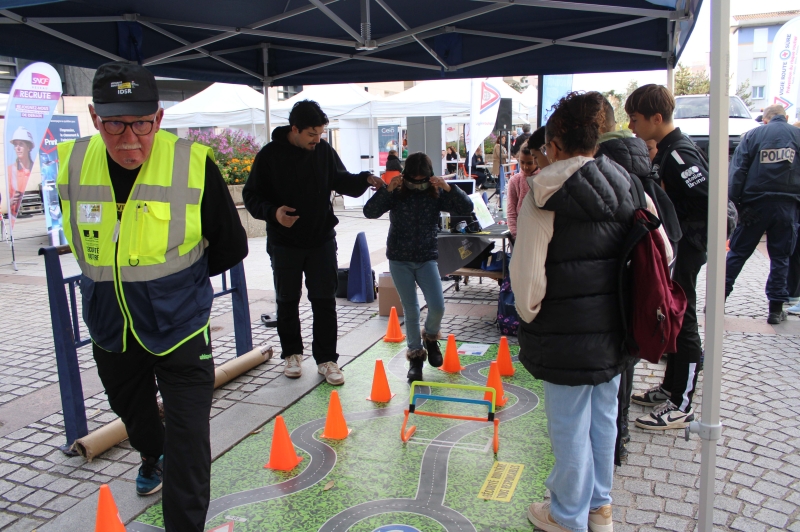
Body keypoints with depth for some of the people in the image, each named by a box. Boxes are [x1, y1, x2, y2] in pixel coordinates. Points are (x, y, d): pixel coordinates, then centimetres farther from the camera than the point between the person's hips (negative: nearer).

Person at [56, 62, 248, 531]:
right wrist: (115, 276, 6)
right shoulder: (72, 163, -11)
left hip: (179, 328, -4)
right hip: (110, 329, 5)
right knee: (132, 411, 30)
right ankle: (152, 457, 62)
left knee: (188, 446, -3)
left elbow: (231, 247, -9)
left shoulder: (194, 164, -21)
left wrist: (172, 278, -2)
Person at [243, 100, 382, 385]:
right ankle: (292, 353, 30)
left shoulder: (324, 151, -1)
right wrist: (273, 212, -25)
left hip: (322, 240, 2)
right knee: (288, 301, 12)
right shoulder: (270, 155, -9)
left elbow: (341, 181, 11)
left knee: (325, 301, 4)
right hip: (284, 243, -1)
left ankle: (326, 358, 15)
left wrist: (366, 179, -8)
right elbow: (251, 196, -7)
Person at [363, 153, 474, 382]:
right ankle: (415, 354, 21)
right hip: (400, 260, -1)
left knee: (437, 306, -8)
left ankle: (430, 337, 25)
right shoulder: (396, 194, -7)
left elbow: (466, 207, -11)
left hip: (427, 258, 1)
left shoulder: (436, 194, -3)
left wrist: (448, 188, -24)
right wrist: (386, 190, -28)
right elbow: (369, 212, -16)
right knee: (411, 311, 3)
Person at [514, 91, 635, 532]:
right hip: (613, 326, 7)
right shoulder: (624, 187, 5)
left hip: (567, 331, -6)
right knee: (603, 417, 19)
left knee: (569, 426, 8)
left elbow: (527, 270, -18)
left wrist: (528, 314, -1)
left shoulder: (546, 193, -14)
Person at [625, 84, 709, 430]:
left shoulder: (680, 154, -20)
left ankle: (681, 405, 11)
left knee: (682, 321, -1)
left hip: (684, 252, -10)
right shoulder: (665, 152, 10)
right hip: (669, 249, 10)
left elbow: (709, 203, -26)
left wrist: (681, 234, -21)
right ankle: (670, 387, 32)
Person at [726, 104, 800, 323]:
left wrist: (736, 202, -4)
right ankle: (776, 308, 12)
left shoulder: (753, 135, 3)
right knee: (780, 257, 9)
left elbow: (737, 171, -5)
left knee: (737, 253, 6)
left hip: (755, 205, -1)